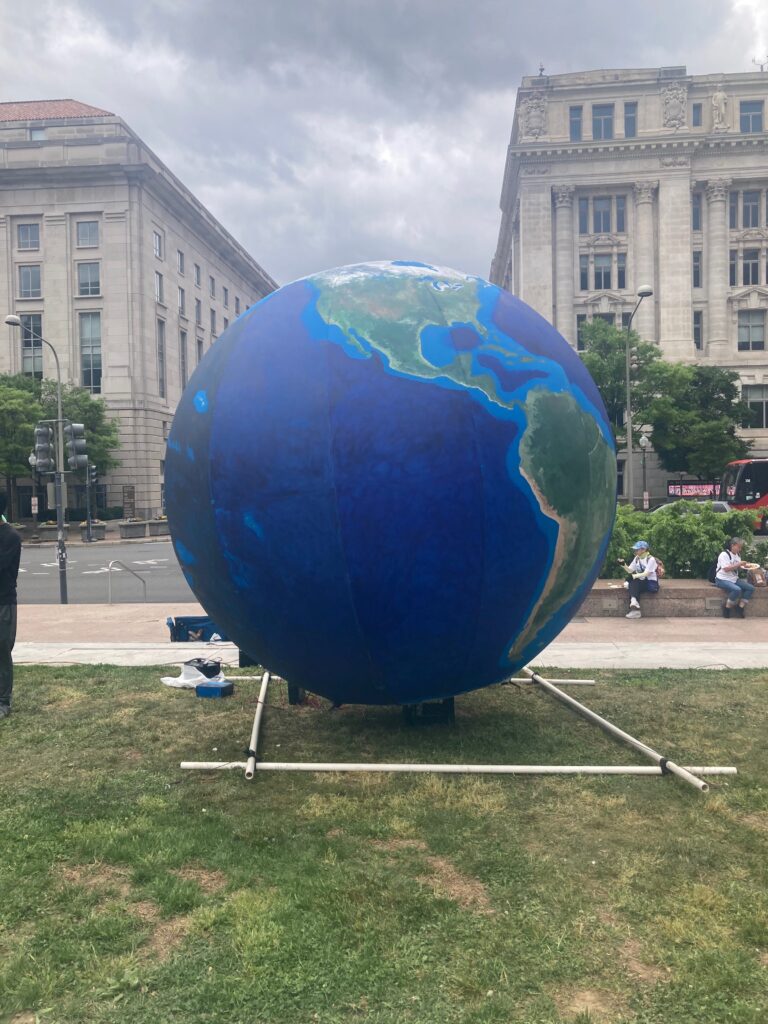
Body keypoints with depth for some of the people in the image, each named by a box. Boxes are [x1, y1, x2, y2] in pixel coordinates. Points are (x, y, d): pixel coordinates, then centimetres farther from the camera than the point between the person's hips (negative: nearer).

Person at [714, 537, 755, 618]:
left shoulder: (737, 555, 13)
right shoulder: (724, 554, -14)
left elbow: (737, 567, 18)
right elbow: (726, 569, -23)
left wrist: (745, 566, -2)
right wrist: (739, 564, -24)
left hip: (734, 579, 8)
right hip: (723, 580, -8)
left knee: (751, 588, -11)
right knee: (737, 590, -34)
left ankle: (740, 607, -6)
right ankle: (727, 608, -15)